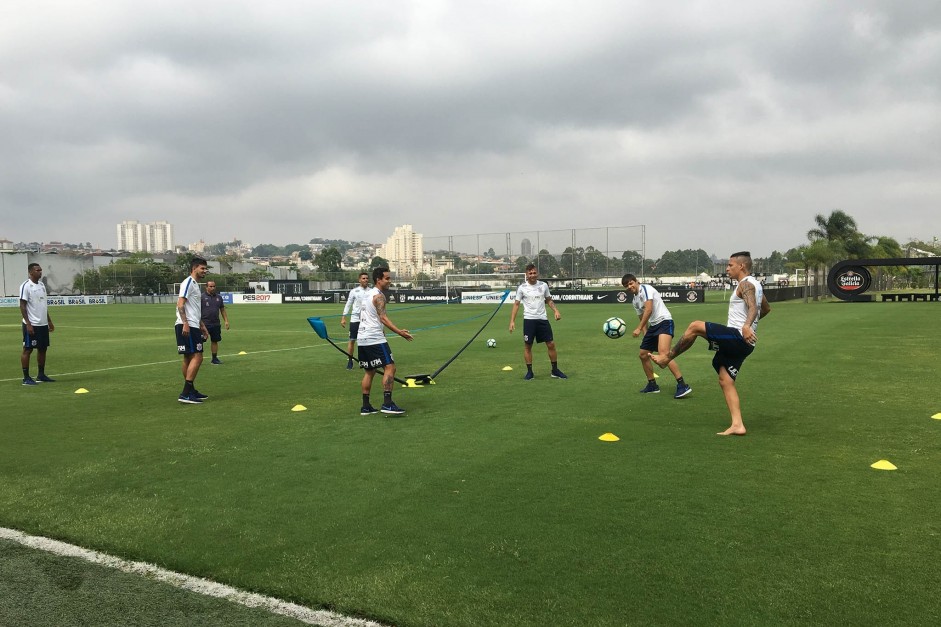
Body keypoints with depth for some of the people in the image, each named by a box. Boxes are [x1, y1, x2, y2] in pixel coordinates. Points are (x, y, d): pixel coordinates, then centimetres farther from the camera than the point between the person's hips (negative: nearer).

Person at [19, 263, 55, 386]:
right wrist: (28, 324, -19)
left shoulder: (42, 285, 14)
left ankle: (41, 375, 20)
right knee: (28, 349, -2)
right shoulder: (26, 286, -10)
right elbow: (22, 306, -13)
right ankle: (26, 378, 2)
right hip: (31, 325, -8)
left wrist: (49, 321, 19)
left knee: (43, 349, 11)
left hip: (43, 324, 8)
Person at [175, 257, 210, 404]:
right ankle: (185, 394, -14)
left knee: (189, 358, 13)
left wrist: (202, 327, 28)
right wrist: (185, 323, -26)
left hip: (193, 326, 10)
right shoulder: (188, 283, -8)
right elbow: (180, 304, -17)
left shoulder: (195, 284, 22)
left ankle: (191, 391, 19)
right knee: (197, 357, -13)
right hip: (187, 326, -10)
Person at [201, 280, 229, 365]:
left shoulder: (219, 297, 12)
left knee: (215, 341, 10)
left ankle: (214, 359, 20)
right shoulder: (202, 297, -3)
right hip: (205, 324, -5)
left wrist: (226, 321, 11)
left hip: (216, 324, 5)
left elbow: (222, 310, 17)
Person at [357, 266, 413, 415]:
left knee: (369, 371, 15)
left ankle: (366, 407, 15)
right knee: (389, 367, -10)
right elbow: (383, 318, -20)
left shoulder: (367, 294, 19)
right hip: (374, 339, -10)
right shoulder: (379, 295, -10)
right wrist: (399, 332, -26)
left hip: (362, 338, 10)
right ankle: (387, 404, -17)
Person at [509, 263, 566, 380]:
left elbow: (549, 300, 16)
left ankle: (555, 371, 13)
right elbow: (516, 304, 0)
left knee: (551, 344, 1)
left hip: (543, 319, 2)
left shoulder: (543, 286, 6)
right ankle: (529, 372, 13)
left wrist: (556, 310, -1)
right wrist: (512, 321, -7)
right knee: (527, 346, 1)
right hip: (529, 319, -2)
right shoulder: (522, 288, -2)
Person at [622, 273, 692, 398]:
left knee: (663, 352, -27)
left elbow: (649, 310, -19)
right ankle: (652, 385, 27)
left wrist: (639, 328, -20)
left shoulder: (646, 289, -9)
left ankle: (682, 385, -28)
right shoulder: (635, 301, 17)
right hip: (653, 326, 10)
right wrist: (645, 335, 12)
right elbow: (642, 318, 24)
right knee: (642, 354, 13)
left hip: (664, 321, -10)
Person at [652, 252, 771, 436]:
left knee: (694, 327, -9)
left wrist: (746, 326, -45)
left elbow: (753, 307, -27)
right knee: (725, 381, 6)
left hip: (737, 336, -10)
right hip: (739, 343, 10)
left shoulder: (746, 284, -8)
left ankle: (666, 358, 1)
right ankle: (737, 425, 0)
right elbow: (766, 309, 38)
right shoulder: (755, 285, 23)